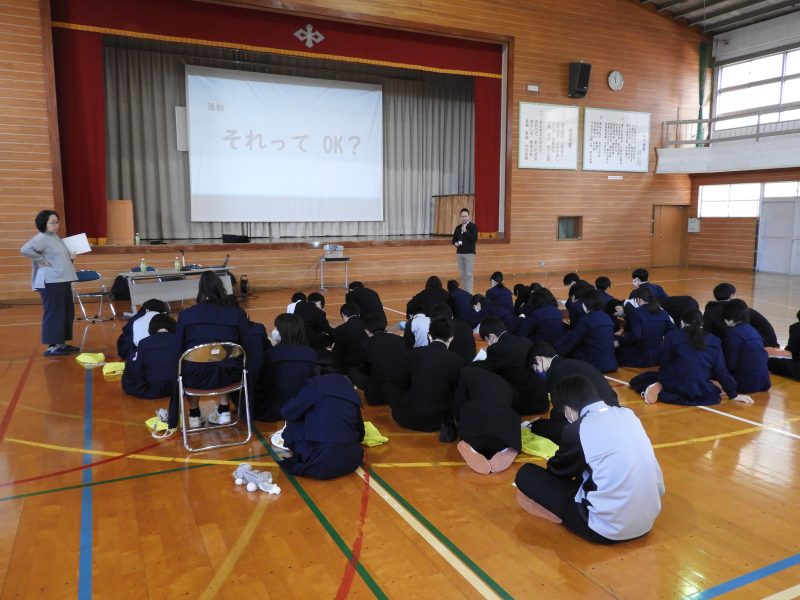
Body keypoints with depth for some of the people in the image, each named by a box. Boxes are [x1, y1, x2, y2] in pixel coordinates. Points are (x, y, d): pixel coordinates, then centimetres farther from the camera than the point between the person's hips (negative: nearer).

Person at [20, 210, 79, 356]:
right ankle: (52, 346, 2)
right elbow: (25, 250, -26)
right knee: (54, 314, -5)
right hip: (50, 282, -10)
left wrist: (70, 256, 8)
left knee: (67, 313, 13)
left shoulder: (55, 237, 16)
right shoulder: (41, 238, -12)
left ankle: (61, 343, 23)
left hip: (63, 280, 10)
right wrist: (42, 261, -20)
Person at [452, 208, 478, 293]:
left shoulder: (473, 226, -5)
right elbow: (454, 239, 17)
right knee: (462, 274, 11)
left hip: (469, 253, -5)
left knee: (468, 274, -7)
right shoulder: (458, 227, 11)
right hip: (459, 253, 5)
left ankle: (469, 293, -5)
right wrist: (455, 243, -5)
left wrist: (465, 231, -23)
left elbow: (474, 238, -17)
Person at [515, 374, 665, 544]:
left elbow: (558, 470, 7)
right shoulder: (627, 414, 6)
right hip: (648, 520, 8)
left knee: (526, 474, 1)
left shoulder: (578, 430, -13)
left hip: (609, 528, -7)